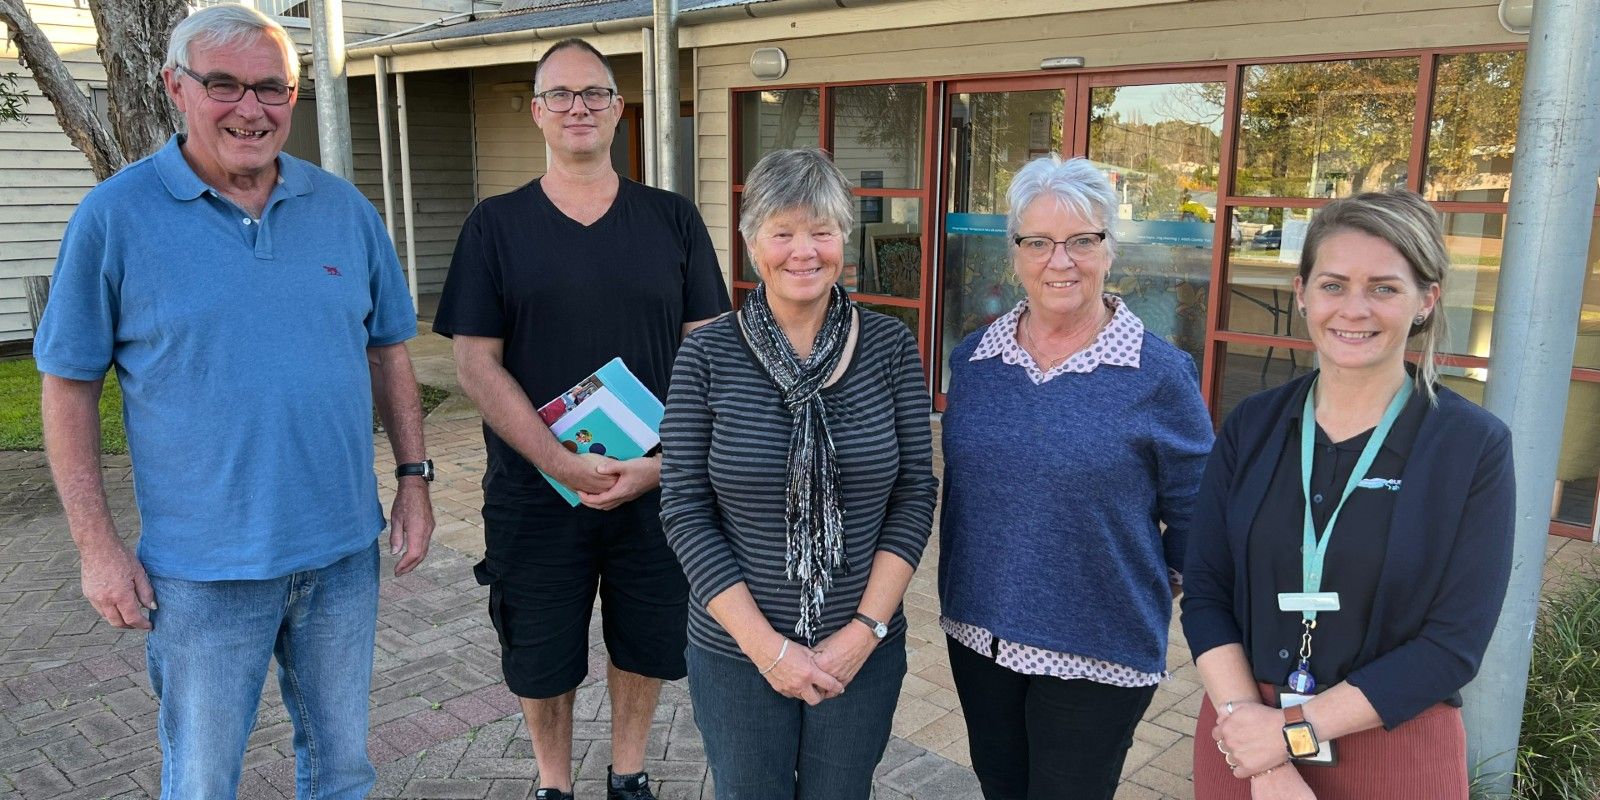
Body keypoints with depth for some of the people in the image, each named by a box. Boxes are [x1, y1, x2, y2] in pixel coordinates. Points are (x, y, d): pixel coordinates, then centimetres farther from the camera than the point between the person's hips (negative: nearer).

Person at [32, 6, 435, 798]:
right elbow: (70, 387, -4)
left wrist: (414, 479, 4)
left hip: (343, 552, 3)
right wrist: (96, 546, -7)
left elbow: (387, 352, 10)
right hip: (203, 569, -3)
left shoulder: (345, 208, 2)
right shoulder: (115, 215, -7)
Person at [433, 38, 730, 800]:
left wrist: (662, 459, -14)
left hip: (657, 487, 1)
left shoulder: (673, 220, 2)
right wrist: (561, 463, -17)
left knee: (646, 644, 15)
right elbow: (476, 362, -6)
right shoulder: (496, 224, -1)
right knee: (542, 659, 13)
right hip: (534, 493, -1)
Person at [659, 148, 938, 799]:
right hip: (734, 654, -1)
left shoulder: (890, 345, -5)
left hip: (864, 650, 1)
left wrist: (866, 629, -10)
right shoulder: (707, 355, -8)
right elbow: (685, 512, -8)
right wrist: (766, 645, -13)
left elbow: (914, 495, -3)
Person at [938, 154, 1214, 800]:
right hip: (976, 635, 5)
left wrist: (1147, 589, -2)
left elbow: (1195, 517, -4)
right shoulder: (972, 359, 0)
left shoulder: (1159, 375, -13)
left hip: (1099, 654, -4)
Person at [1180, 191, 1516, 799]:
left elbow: (1454, 643, -13)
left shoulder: (1475, 446, -10)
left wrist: (1296, 729, -18)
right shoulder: (1252, 426, -3)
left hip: (1394, 750, -2)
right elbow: (1204, 594, -6)